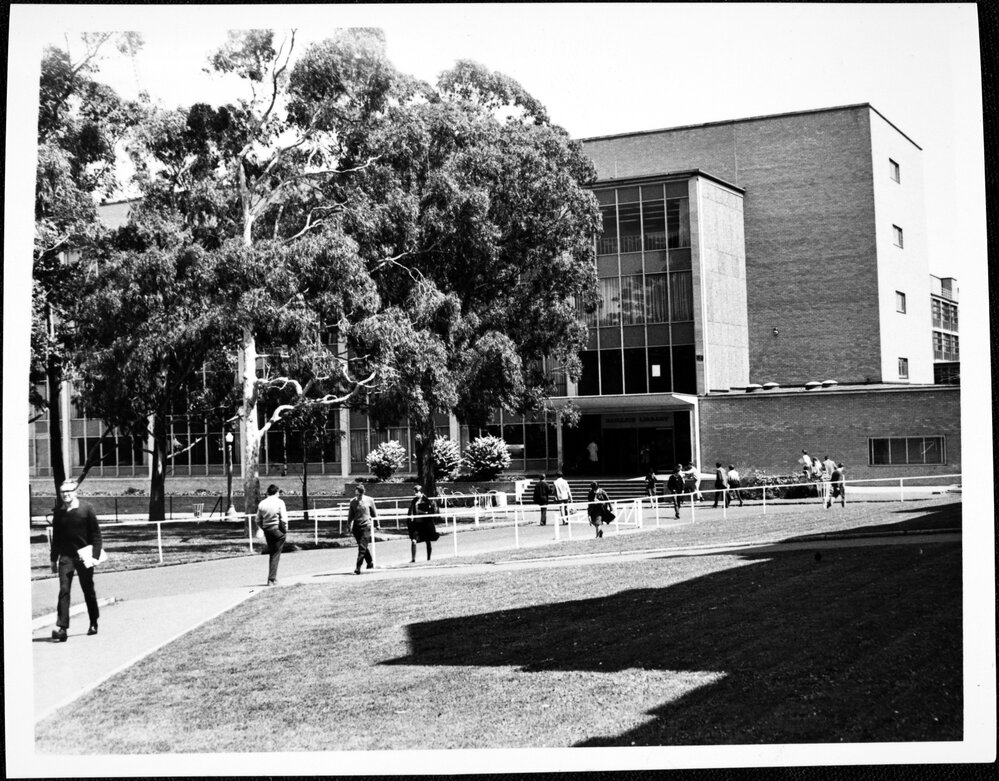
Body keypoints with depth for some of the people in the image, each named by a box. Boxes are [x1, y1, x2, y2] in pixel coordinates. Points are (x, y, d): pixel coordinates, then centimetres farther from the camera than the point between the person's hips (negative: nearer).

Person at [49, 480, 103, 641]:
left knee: (88, 591, 10)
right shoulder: (58, 512, 4)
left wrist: (95, 556, -12)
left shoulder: (86, 509, -6)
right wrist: (53, 559, 12)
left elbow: (96, 534, -4)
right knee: (63, 590, -9)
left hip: (83, 557, -2)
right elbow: (55, 537, 13)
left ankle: (94, 624, 26)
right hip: (65, 557, 2)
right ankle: (61, 628, -14)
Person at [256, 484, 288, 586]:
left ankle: (273, 577, 22)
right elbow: (284, 520, -13)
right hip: (278, 530, -5)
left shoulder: (262, 503, 5)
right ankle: (271, 579, -3)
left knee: (272, 553, 18)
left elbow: (258, 521, 7)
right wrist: (285, 530, 0)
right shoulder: (279, 502, -8)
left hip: (267, 531, 5)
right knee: (276, 555, 0)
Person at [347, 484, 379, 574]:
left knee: (362, 547, -11)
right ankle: (370, 563, 32)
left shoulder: (369, 500, 0)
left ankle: (358, 568, -12)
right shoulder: (353, 501, 5)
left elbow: (374, 513, 10)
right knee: (363, 547, 12)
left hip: (366, 526, -3)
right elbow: (351, 515, 12)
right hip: (356, 526, 4)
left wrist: (376, 524, 15)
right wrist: (349, 525, 6)